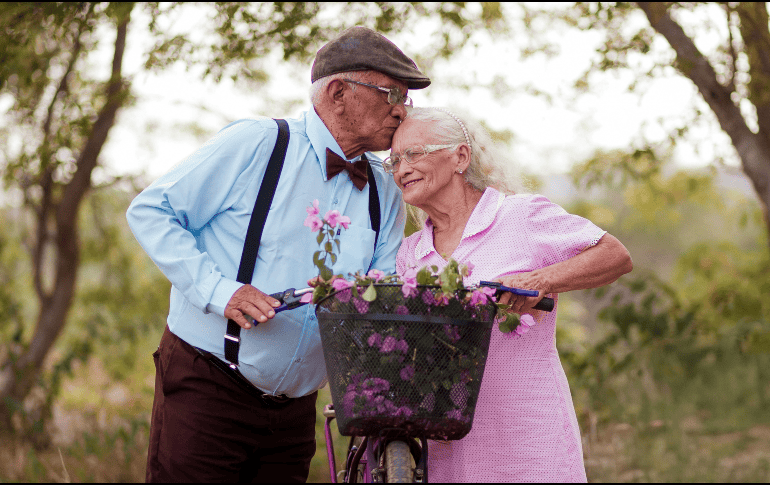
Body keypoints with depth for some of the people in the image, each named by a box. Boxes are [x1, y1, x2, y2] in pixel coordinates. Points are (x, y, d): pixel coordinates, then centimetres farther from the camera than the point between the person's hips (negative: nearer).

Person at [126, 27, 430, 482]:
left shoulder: (386, 194, 8)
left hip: (295, 409, 5)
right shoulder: (255, 145, -8)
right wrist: (220, 290, -18)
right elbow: (150, 212, -7)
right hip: (207, 389, -5)